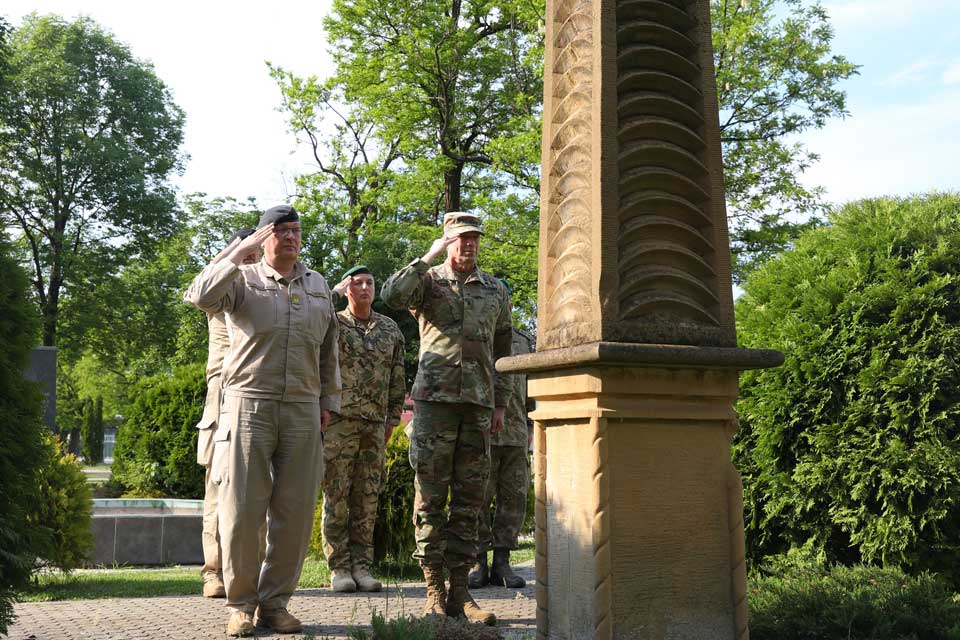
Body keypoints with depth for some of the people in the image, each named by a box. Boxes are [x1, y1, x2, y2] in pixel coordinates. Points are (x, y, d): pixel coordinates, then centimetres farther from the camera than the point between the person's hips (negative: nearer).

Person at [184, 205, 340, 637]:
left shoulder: (318, 286, 16)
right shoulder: (243, 280, 3)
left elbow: (329, 351, 20)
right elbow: (200, 297, -18)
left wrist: (328, 401, 15)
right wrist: (242, 250, -16)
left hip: (303, 412, 4)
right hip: (248, 406, -3)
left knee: (295, 513, 3)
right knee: (241, 509, -2)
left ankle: (275, 602, 14)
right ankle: (241, 604, 10)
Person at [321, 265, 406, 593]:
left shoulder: (390, 329, 12)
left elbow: (397, 379, 15)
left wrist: (392, 420, 10)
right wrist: (334, 292, -11)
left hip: (374, 425, 3)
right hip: (338, 421, -3)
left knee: (367, 499, 5)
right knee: (336, 496, -1)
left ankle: (361, 566, 11)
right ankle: (339, 568, 4)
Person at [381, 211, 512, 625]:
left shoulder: (496, 291, 16)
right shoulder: (428, 281, 6)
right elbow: (393, 295, -17)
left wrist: (500, 404, 13)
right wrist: (429, 257, -12)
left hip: (478, 405, 3)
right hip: (435, 400, -3)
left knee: (469, 501, 4)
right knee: (430, 498, -2)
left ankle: (460, 591, 9)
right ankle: (433, 591, 5)